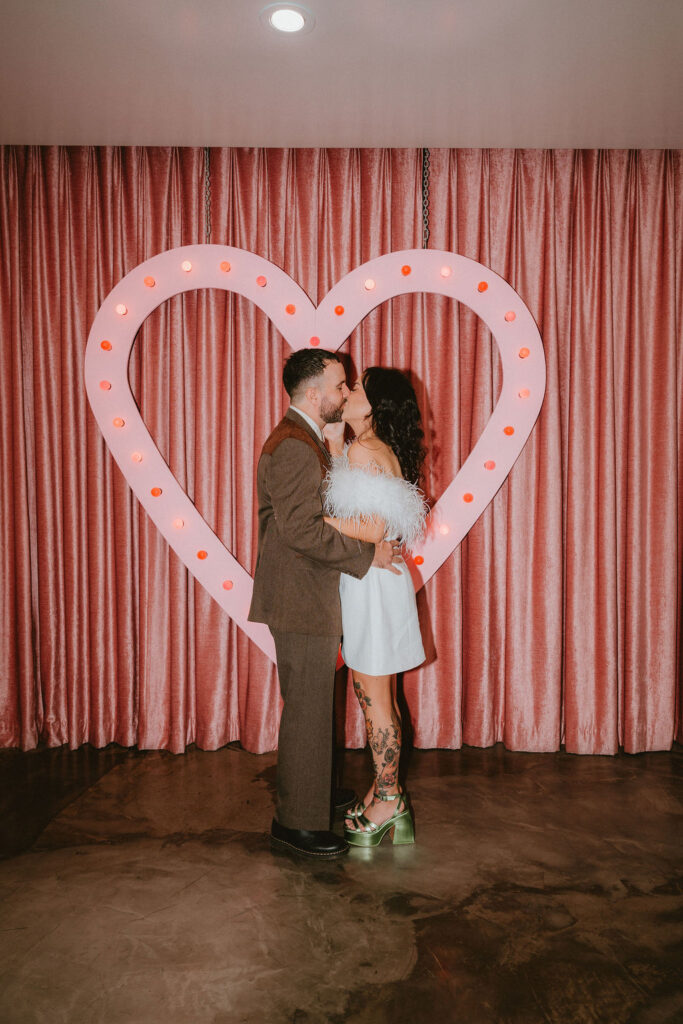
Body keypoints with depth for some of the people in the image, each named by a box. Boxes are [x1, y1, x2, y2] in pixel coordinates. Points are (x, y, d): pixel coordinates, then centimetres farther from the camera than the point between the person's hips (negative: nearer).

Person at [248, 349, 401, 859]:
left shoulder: (305, 441, 16)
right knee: (308, 715, 0)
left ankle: (298, 811, 33)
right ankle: (300, 822, 14)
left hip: (310, 601, 11)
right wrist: (367, 553, -17)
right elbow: (302, 530, -25)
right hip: (303, 604, -11)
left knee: (307, 712, 19)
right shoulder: (294, 447, -18)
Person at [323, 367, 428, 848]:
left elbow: (373, 529, -23)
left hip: (372, 586, -10)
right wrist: (336, 445, 14)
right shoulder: (384, 451, 12)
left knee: (375, 699, 2)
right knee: (376, 695, 18)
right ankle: (386, 792, 30)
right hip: (371, 582, 10)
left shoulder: (364, 451, -17)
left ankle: (387, 801, 16)